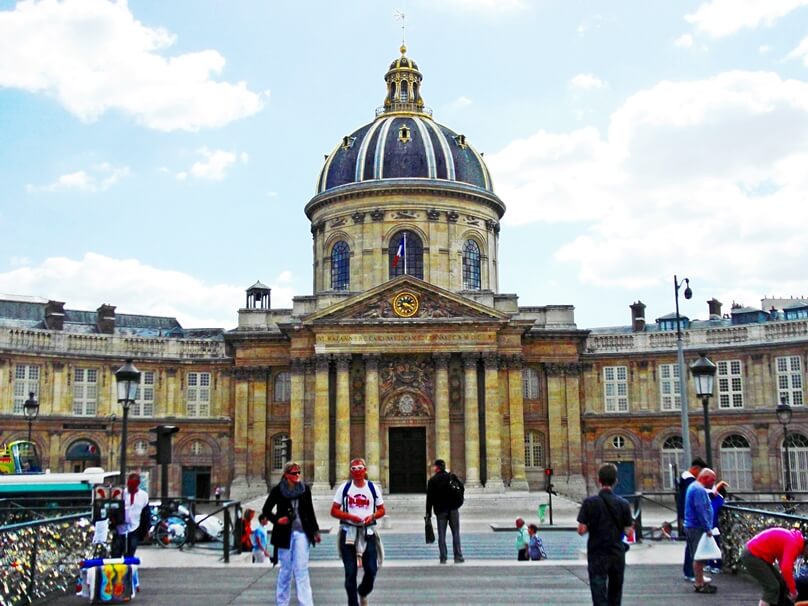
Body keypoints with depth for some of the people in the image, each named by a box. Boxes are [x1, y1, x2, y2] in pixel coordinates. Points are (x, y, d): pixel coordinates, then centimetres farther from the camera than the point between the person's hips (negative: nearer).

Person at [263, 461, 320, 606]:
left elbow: (310, 511, 13)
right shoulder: (277, 490, -3)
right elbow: (266, 510, 5)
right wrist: (277, 520, -11)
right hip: (285, 533, -1)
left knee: (301, 569, -4)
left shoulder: (305, 489, 3)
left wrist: (315, 530, 13)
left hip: (302, 533, 1)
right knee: (285, 569, 8)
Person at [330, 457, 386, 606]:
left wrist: (372, 516, -11)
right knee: (350, 572, 1)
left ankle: (363, 592, 29)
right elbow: (334, 511, 1)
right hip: (348, 533, -1)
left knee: (371, 569, -2)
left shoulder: (373, 488, 5)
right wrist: (350, 517, -15)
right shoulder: (344, 488, 2)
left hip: (368, 532, 1)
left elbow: (381, 510, 11)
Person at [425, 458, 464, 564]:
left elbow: (429, 498, -2)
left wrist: (428, 513, 2)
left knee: (441, 535, 5)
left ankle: (443, 558, 2)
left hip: (440, 510, -1)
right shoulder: (452, 477, 1)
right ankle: (458, 557, 4)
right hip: (453, 509, 1)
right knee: (456, 533, 6)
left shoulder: (432, 480, -2)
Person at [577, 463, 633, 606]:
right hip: (617, 554, 3)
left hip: (597, 555, -2)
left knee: (599, 595, -2)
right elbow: (628, 532, -3)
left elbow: (581, 530, -11)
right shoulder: (623, 504, -4)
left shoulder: (589, 502, -10)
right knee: (615, 592, 19)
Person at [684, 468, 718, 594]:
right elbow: (701, 510, -23)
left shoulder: (694, 486, 17)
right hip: (698, 528, -11)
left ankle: (700, 581, 23)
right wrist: (708, 529, -21)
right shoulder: (699, 489, -17)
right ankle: (699, 584, -3)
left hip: (692, 526, 11)